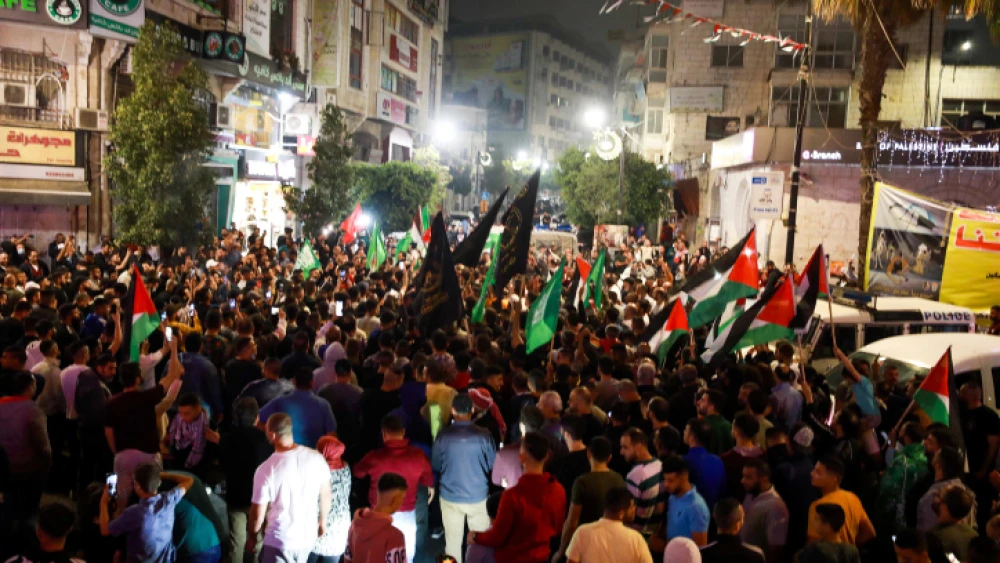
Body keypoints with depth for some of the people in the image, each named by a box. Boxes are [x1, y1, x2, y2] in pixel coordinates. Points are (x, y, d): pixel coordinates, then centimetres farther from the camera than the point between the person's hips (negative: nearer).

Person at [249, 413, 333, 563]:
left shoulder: (266, 470, -22)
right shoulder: (316, 458, -11)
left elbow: (258, 514, -13)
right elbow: (325, 495, 3)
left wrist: (252, 536, 7)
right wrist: (322, 521, 20)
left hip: (279, 541, -4)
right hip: (308, 536, 4)